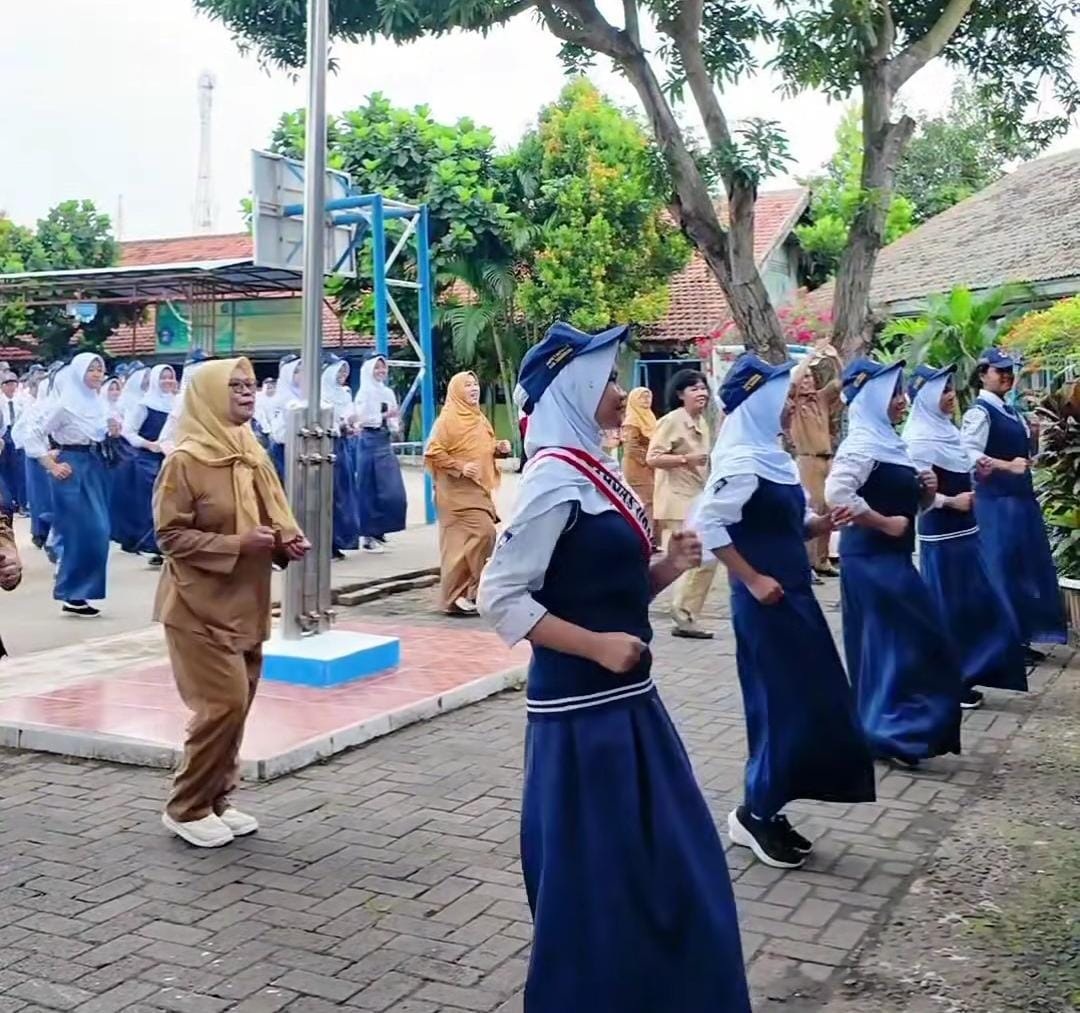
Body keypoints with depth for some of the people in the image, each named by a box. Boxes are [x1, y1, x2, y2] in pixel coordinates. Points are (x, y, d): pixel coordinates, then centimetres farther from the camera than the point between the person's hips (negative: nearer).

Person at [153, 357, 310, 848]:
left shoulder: (252, 453, 7)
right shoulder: (185, 460, -14)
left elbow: (274, 513, 18)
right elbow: (171, 536, -15)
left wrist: (287, 539, -4)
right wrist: (238, 545, -22)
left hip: (246, 605, 8)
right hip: (201, 606, -7)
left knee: (238, 704, 11)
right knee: (224, 704, -9)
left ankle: (216, 800, 25)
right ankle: (186, 808, 8)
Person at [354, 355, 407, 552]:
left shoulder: (388, 393, 14)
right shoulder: (364, 392, -6)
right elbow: (361, 418, -13)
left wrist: (395, 425, -2)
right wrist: (384, 416, -17)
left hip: (386, 442, 7)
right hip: (370, 442, -7)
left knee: (392, 491, 5)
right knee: (370, 490, -3)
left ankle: (378, 531, 17)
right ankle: (368, 535, 3)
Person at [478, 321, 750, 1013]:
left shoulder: (592, 470, 11)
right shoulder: (555, 479, -15)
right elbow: (501, 597, -19)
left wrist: (666, 568, 1)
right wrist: (598, 645, -21)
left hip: (625, 698, 9)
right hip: (583, 708, -9)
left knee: (667, 864, 17)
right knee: (594, 875, 3)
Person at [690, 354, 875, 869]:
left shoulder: (774, 457, 12)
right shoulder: (743, 462, -16)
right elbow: (707, 523, -24)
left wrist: (821, 523, 0)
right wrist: (752, 579, -21)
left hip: (793, 595, 9)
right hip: (766, 601, -9)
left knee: (806, 703, 12)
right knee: (783, 705, -3)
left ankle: (767, 810, 22)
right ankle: (755, 813, 12)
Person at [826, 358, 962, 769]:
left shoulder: (887, 442, 14)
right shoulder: (862, 444, -15)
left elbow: (909, 501, 23)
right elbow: (836, 493, -31)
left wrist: (927, 491, 1)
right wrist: (886, 523, -22)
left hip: (890, 558, 10)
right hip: (872, 558, -10)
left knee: (891, 644, 15)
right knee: (892, 643, -4)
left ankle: (884, 728, 24)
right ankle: (888, 731, 5)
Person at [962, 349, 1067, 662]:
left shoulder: (1011, 412, 16)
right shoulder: (979, 412, -11)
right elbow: (968, 454, -25)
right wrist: (1007, 466, -31)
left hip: (1021, 498, 9)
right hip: (996, 501, -9)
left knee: (1027, 568, 11)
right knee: (1002, 569, -5)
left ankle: (1021, 638, 20)